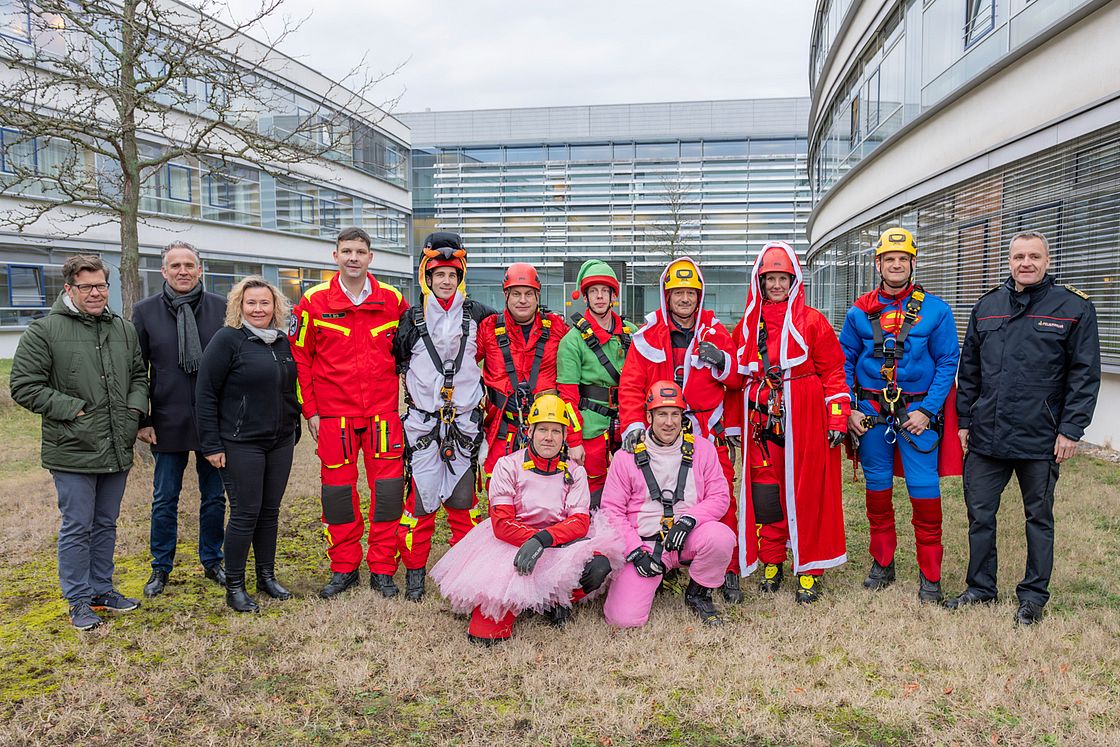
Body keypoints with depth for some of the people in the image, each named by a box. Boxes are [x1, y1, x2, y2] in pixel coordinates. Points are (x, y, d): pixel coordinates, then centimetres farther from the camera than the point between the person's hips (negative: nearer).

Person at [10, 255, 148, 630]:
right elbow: (24, 386, -9)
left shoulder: (125, 330, 8)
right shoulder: (44, 331, -8)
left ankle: (102, 589, 31)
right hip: (73, 451, -5)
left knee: (106, 524, 17)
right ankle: (79, 601, 18)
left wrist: (136, 406, 2)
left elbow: (140, 376, 19)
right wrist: (73, 409, -14)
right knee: (77, 527, 4)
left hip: (117, 450, 5)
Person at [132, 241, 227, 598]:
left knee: (214, 497, 12)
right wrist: (142, 420, -2)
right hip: (168, 422, 0)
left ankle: (212, 562, 29)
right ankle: (160, 568, 27)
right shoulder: (145, 311, 0)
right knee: (165, 500, 10)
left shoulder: (221, 307, -1)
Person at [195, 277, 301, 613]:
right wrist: (211, 445, -12)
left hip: (280, 443, 6)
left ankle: (267, 576, 26)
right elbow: (205, 394, -10)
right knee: (245, 513, -1)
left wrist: (294, 431, 15)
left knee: (270, 511, 12)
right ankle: (234, 587, 13)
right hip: (241, 445, -6)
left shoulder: (283, 343, 10)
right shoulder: (228, 340, -9)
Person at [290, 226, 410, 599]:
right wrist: (310, 410, 2)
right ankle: (344, 568, 21)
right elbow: (299, 357, 5)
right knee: (338, 488, 5)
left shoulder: (392, 299, 4)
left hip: (382, 411, 1)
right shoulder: (314, 301, 1)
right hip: (333, 412, 0)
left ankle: (382, 569, 14)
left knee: (387, 487, 0)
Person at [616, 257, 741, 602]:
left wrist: (721, 362, -11)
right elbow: (631, 385, 0)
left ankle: (728, 572, 13)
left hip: (707, 432, 0)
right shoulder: (648, 334, 4)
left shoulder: (715, 332, 7)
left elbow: (736, 380, 11)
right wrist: (632, 425, -13)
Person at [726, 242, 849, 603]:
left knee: (807, 495, 2)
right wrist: (733, 424, 13)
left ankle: (809, 570, 14)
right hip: (761, 424, 3)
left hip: (805, 423, -3)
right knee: (764, 496, 6)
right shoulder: (747, 326, 12)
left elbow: (833, 372, -1)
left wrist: (837, 419, -7)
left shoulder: (812, 322, 1)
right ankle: (771, 564, 21)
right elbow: (737, 377, 15)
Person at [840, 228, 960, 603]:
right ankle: (882, 564, 27)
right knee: (877, 487, 11)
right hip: (871, 413, 2)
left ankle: (930, 576, 11)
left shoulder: (935, 310, -1)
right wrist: (847, 410, -2)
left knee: (924, 490, -3)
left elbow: (948, 362, -2)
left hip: (917, 412, -2)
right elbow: (844, 362, 8)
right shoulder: (860, 312, 4)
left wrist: (927, 411, -11)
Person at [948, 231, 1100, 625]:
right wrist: (965, 420, 9)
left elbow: (1085, 374, -5)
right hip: (986, 436, 4)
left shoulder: (1074, 307, -3)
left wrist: (1070, 429, -10)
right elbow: (969, 368, 12)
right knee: (979, 514, 9)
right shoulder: (988, 305, 8)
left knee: (1039, 518, 11)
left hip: (1041, 440, -3)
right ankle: (981, 588, 25)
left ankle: (1033, 596, 25)